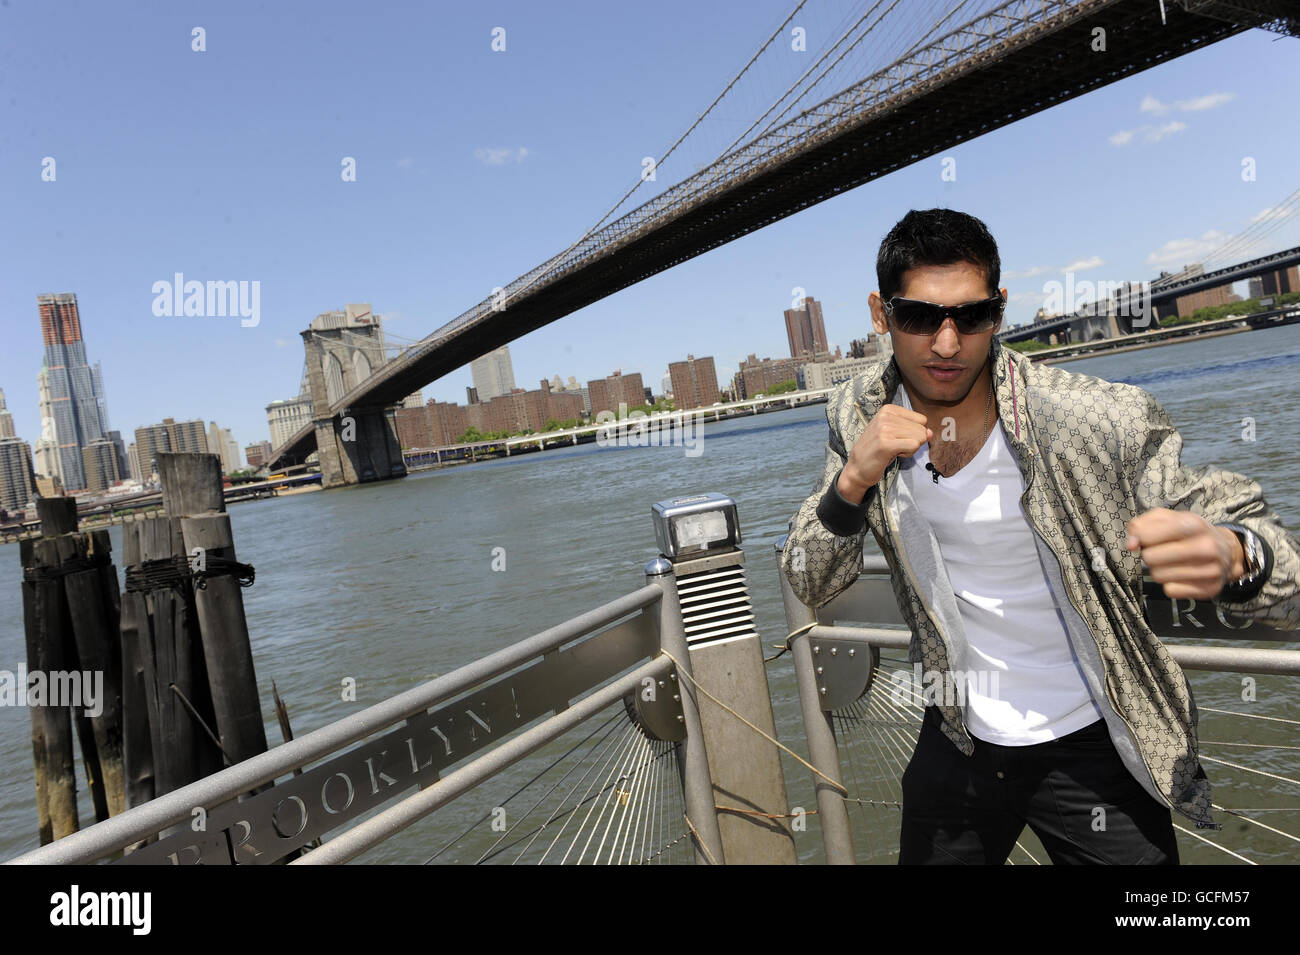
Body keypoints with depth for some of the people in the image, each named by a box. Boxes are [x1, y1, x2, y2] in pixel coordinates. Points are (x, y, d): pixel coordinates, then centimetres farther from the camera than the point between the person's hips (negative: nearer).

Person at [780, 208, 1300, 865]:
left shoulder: (1103, 421, -23)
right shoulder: (858, 417, -12)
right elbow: (811, 585, -9)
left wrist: (1230, 558, -43)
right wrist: (853, 479, -28)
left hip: (1092, 747, -2)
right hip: (957, 738, 3)